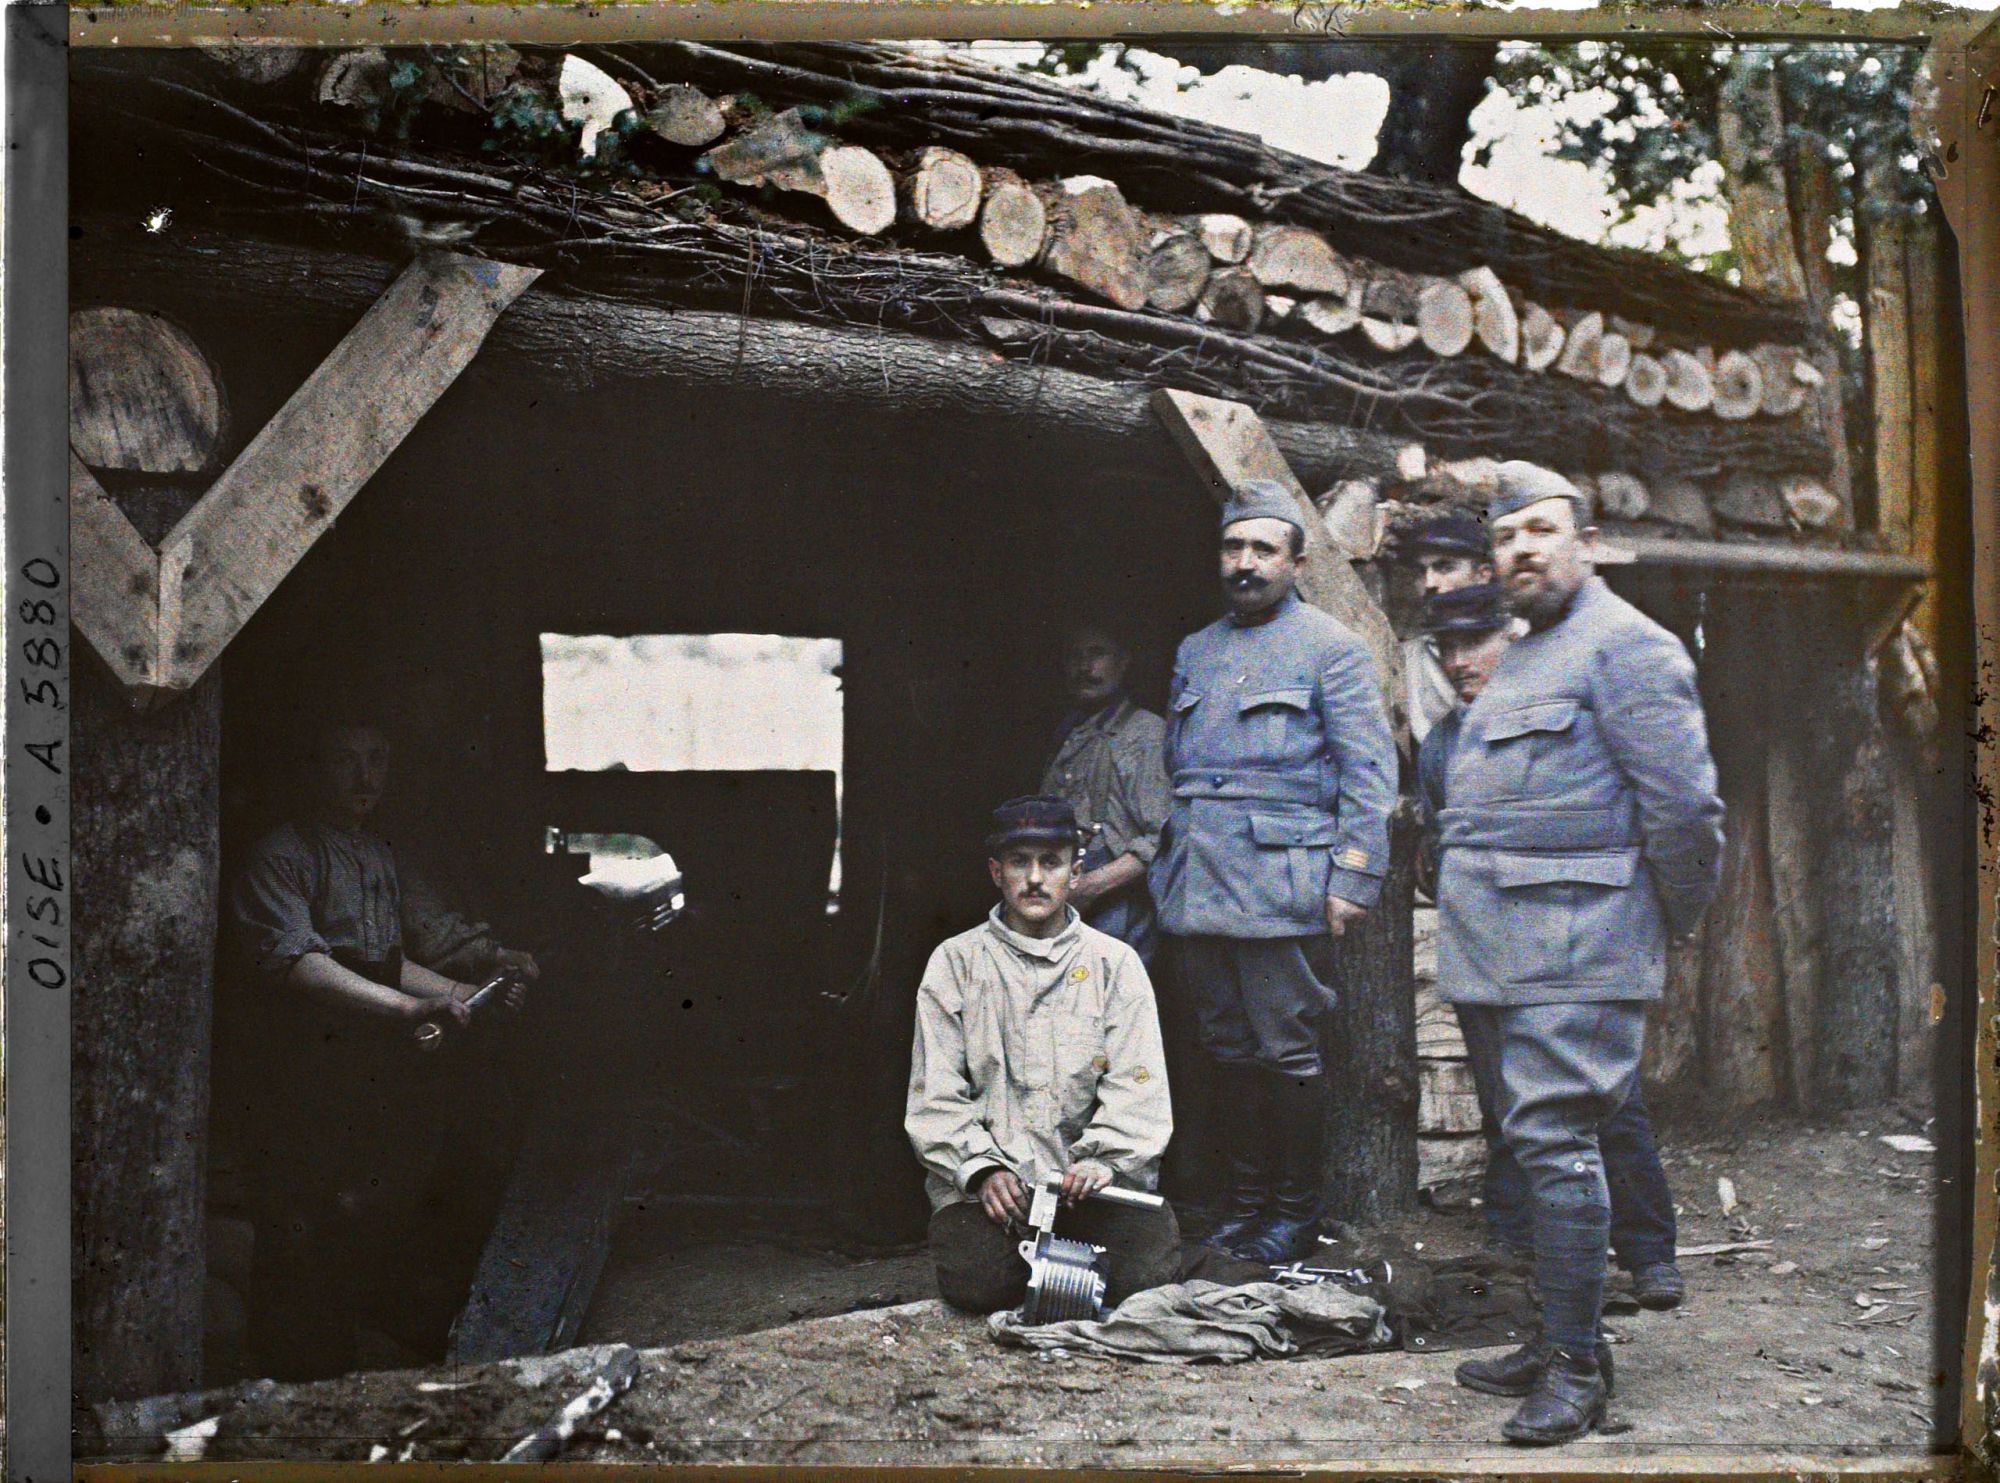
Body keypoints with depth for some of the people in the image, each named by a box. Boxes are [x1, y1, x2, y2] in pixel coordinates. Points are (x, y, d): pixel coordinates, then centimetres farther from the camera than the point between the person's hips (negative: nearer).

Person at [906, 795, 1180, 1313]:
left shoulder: (1115, 963, 10)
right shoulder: (955, 963, 9)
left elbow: (1138, 1091, 2)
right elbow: (935, 1096, 4)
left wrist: (1102, 1160, -16)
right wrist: (983, 1169, -12)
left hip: (1093, 1179, 1)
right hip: (984, 1185, 0)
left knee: (1145, 1273, -24)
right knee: (977, 1282, -27)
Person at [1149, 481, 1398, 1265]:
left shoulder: (1329, 647, 0)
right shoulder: (1194, 653, 18)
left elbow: (1368, 772, -5)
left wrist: (1352, 881, -11)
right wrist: (1166, 868, 17)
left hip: (1278, 887, -6)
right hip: (1199, 890, 6)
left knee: (1287, 1051, -1)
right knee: (1228, 1048, 11)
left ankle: (1297, 1209, 11)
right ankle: (1245, 1200, 21)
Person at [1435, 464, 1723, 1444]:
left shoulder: (1623, 644, -7)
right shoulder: (1519, 658, 22)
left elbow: (1682, 803, -12)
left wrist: (1677, 924, -4)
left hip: (1573, 951, -9)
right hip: (1493, 950, 9)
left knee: (1554, 1140, -11)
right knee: (1533, 1141, 12)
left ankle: (1576, 1367, -6)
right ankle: (1558, 1341, 20)